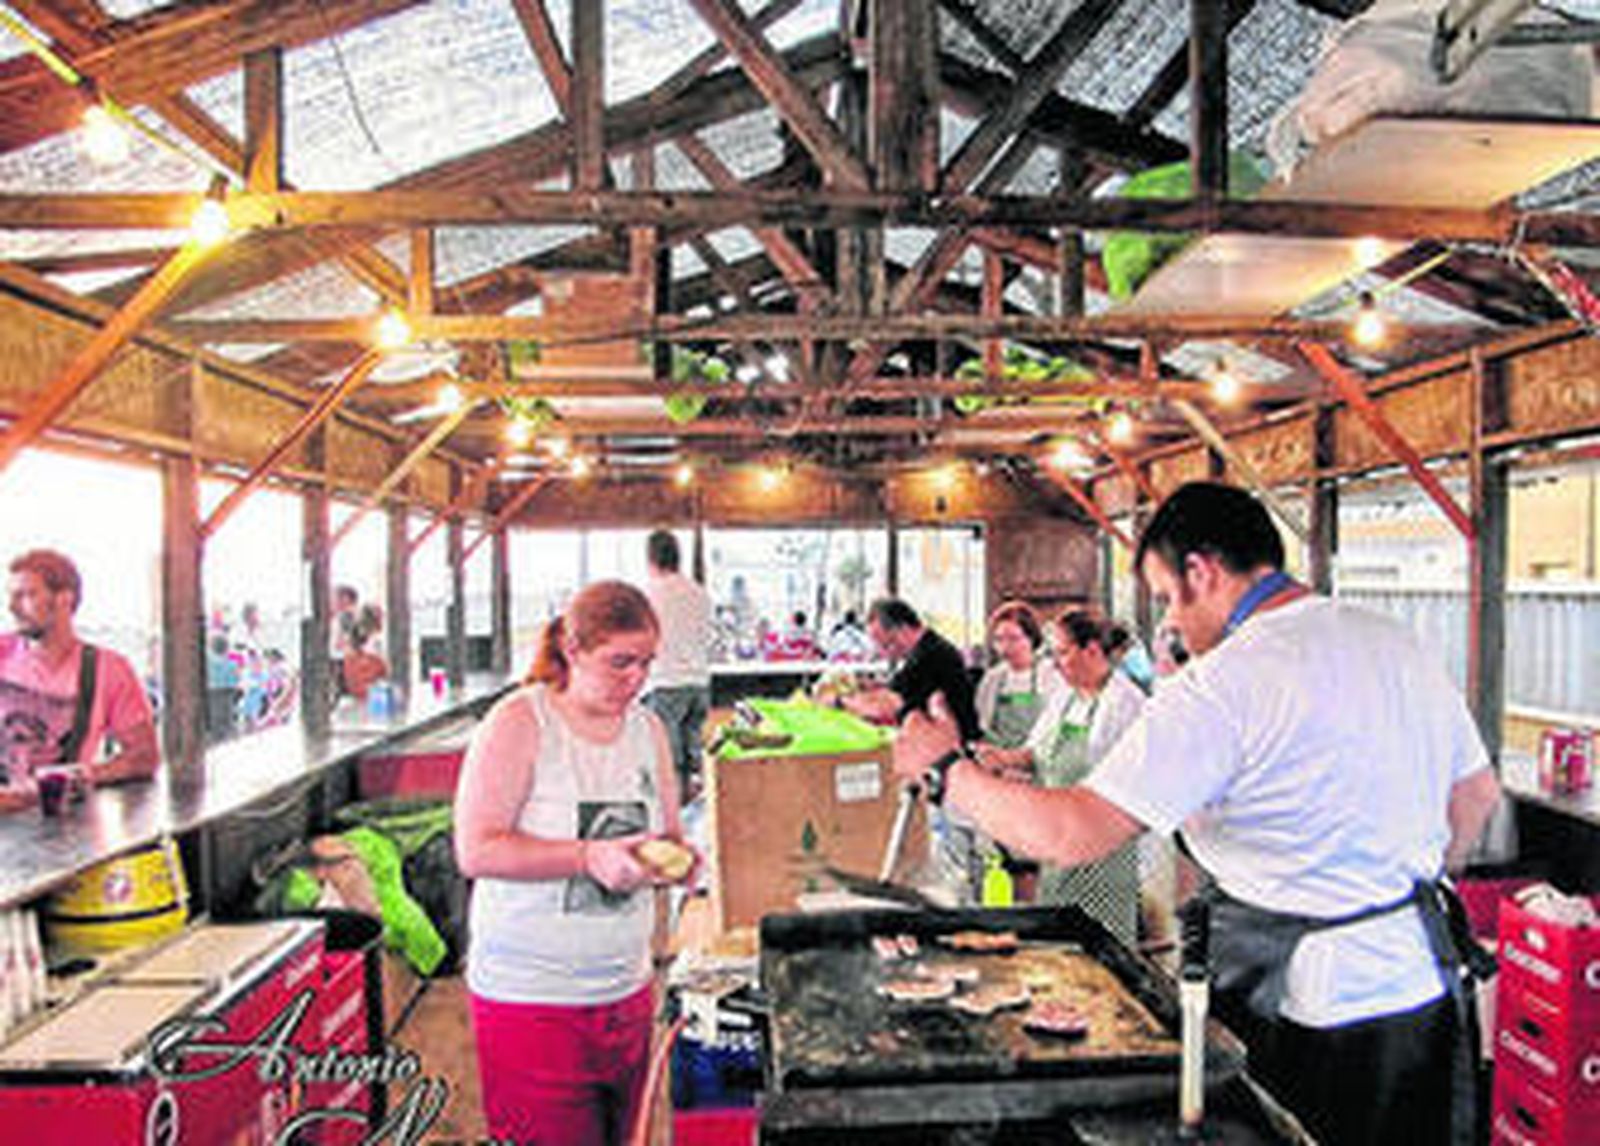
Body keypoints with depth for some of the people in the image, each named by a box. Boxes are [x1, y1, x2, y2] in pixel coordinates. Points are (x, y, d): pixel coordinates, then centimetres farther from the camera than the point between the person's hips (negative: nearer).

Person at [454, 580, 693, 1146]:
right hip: (529, 997, -5)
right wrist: (588, 857, -24)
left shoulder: (648, 728, 8)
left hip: (626, 991, 5)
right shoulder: (518, 722, -10)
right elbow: (476, 850, -16)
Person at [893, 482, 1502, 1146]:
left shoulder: (1223, 689, -22)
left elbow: (1072, 835, -25)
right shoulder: (1399, 645, 3)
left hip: (1320, 1017, -7)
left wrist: (945, 770, -12)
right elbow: (1477, 796, 15)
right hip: (1427, 989, 8)